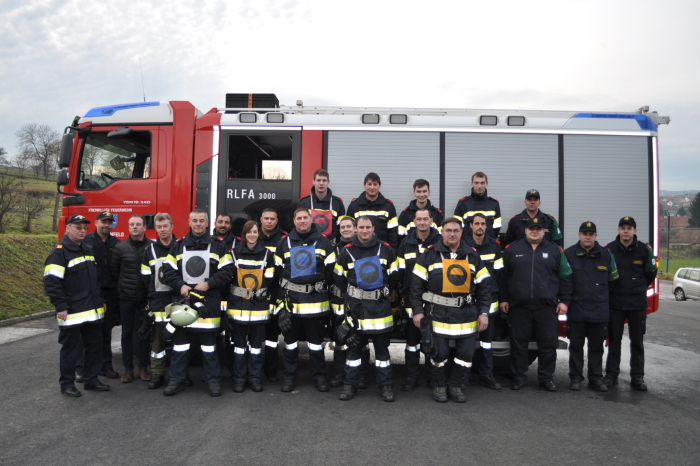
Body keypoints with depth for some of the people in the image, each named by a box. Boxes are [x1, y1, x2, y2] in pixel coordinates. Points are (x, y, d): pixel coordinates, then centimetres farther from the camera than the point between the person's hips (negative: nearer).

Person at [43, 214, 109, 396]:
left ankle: (91, 380, 25)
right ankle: (67, 384, 18)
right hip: (72, 313, -8)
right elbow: (51, 282, -18)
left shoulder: (88, 251, 15)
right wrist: (61, 307, -19)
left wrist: (101, 300, 18)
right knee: (71, 349, 3)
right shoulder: (59, 252, -11)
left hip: (93, 312, 8)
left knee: (95, 346, 13)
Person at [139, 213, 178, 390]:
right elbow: (146, 279, 7)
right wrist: (156, 293, -3)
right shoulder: (150, 250, 9)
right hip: (157, 302, 2)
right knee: (157, 339, 5)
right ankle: (157, 375, 14)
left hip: (178, 301, -1)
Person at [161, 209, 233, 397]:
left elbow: (226, 272, -3)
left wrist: (209, 283, -16)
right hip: (183, 300, 2)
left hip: (209, 302, -2)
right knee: (179, 342, 7)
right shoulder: (178, 245, 10)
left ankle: (213, 380, 15)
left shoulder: (218, 245, 3)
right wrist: (180, 285, -11)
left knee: (209, 343, 5)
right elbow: (168, 271, 5)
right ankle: (177, 380, 19)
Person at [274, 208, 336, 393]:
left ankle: (319, 375, 20)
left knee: (316, 340, 8)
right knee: (290, 339, 11)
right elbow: (277, 271, 7)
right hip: (291, 301, 1)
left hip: (316, 300, -1)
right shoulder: (284, 243, 8)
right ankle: (289, 376, 23)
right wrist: (282, 297, 1)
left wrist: (322, 285, -3)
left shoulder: (323, 242, 4)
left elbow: (331, 269, 5)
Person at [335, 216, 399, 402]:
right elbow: (340, 279, 7)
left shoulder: (386, 249, 1)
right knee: (354, 346, 9)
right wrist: (353, 294, 5)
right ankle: (349, 385, 19)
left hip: (380, 306, 0)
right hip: (355, 306, 0)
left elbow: (394, 276, 8)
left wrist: (384, 293, 6)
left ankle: (386, 386, 17)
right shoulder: (347, 251, 1)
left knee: (382, 348, 7)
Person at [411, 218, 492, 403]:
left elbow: (484, 286, 9)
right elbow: (417, 285, -2)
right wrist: (418, 310, -6)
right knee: (440, 353, 2)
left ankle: (455, 385, 26)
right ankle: (439, 386, 25)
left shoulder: (472, 256, 7)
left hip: (466, 314, 3)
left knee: (466, 353, 4)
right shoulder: (430, 255, -1)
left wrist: (484, 312, 3)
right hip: (438, 313, -2)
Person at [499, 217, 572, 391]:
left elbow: (565, 278, 9)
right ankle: (518, 377, 18)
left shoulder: (555, 251, 8)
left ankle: (546, 378, 18)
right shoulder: (512, 249, 7)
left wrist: (564, 301, 3)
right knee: (518, 344, 6)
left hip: (547, 307, 0)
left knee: (548, 344, 5)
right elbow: (502, 277, 8)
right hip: (518, 306, 0)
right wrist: (503, 299, 4)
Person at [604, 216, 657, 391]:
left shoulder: (644, 250, -2)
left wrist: (638, 289, 13)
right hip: (614, 302, 0)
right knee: (614, 339, 6)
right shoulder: (609, 249, -4)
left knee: (637, 341, 7)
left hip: (637, 303, 1)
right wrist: (613, 290, 8)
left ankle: (637, 377, 16)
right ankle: (611, 374, 15)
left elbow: (651, 273, 9)